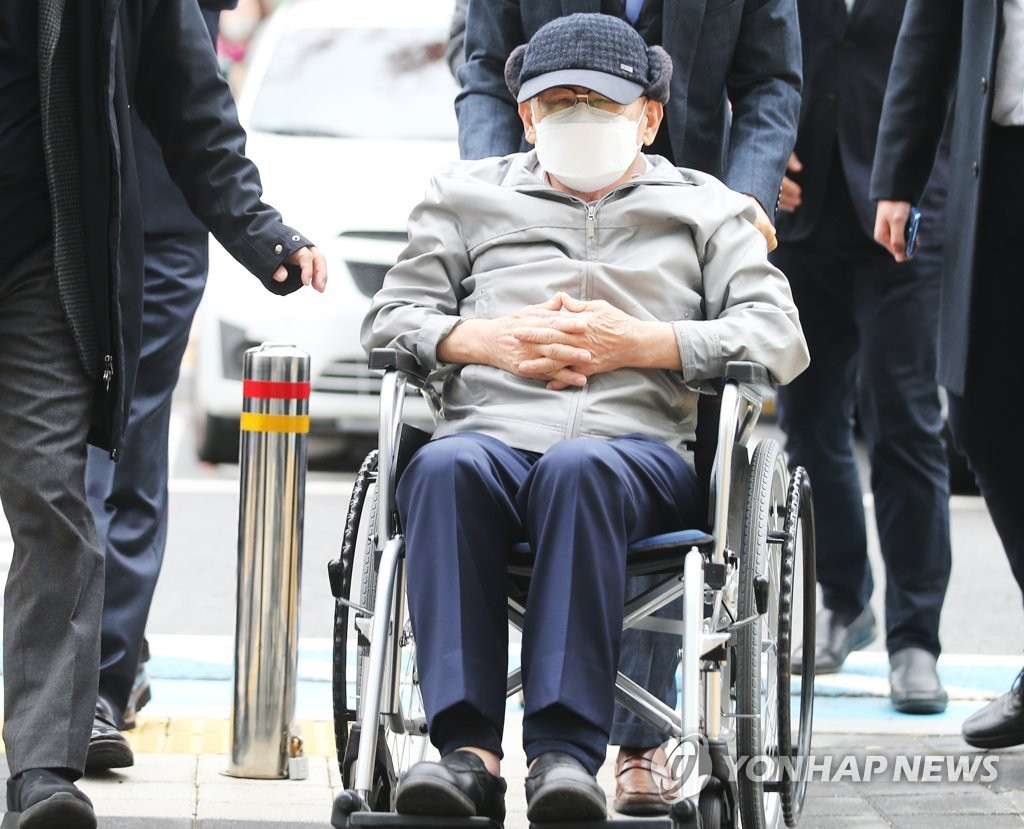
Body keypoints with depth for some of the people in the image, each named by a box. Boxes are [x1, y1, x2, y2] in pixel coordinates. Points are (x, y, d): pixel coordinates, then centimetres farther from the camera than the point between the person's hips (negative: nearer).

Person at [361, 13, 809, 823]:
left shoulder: (706, 207, 26)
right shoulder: (467, 193, 30)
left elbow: (778, 339, 12)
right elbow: (388, 321, 21)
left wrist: (634, 342, -2)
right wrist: (489, 341, 0)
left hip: (639, 445, -1)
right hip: (490, 433, 1)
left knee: (578, 470, -39)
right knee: (444, 468, -37)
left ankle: (566, 750, -46)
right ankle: (467, 749, -44)